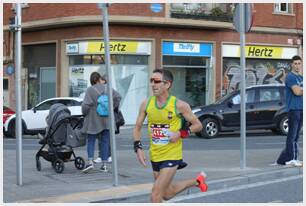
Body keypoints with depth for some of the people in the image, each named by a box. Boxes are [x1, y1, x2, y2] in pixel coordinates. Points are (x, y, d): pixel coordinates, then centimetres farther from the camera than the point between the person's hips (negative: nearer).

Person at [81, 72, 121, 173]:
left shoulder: (90, 90, -11)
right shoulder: (107, 88, 2)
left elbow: (86, 104, -17)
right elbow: (118, 97, 1)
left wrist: (84, 113, 1)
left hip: (94, 121, -3)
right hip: (107, 119, 3)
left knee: (91, 141, 6)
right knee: (105, 142, 9)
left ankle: (90, 161, -11)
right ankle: (104, 164, 8)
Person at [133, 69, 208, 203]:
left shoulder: (179, 105, -12)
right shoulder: (146, 104, -2)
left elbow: (198, 125, -3)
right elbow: (137, 127, 9)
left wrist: (181, 133, -18)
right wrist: (138, 148, -5)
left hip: (172, 156, -5)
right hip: (155, 156, 6)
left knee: (155, 195, -13)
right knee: (167, 194, 21)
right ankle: (196, 181, 45)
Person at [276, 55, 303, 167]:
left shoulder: (301, 78, 20)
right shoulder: (290, 77, -7)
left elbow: (300, 91, 18)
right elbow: (297, 91, -16)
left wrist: (300, 90, -2)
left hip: (301, 109, 8)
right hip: (293, 108, -8)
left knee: (296, 135, 9)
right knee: (292, 135, -8)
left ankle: (294, 158, 12)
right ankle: (290, 159, -7)